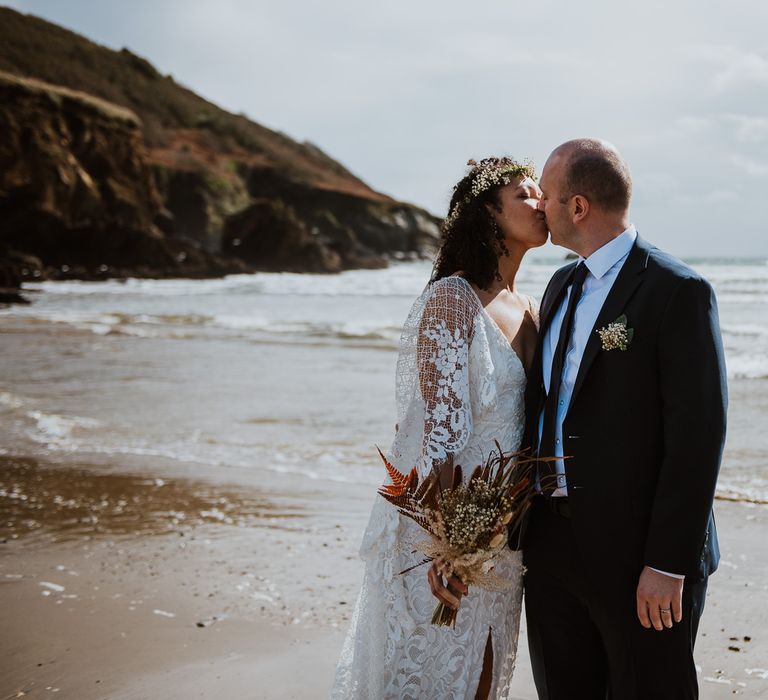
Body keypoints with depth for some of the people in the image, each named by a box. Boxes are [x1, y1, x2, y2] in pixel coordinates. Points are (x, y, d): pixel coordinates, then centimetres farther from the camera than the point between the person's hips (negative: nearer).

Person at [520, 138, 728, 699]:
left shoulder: (678, 292, -12)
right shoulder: (562, 285, 13)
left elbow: (698, 435, -16)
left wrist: (669, 564, -18)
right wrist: (529, 518, 13)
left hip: (637, 551, -7)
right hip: (554, 546, 7)